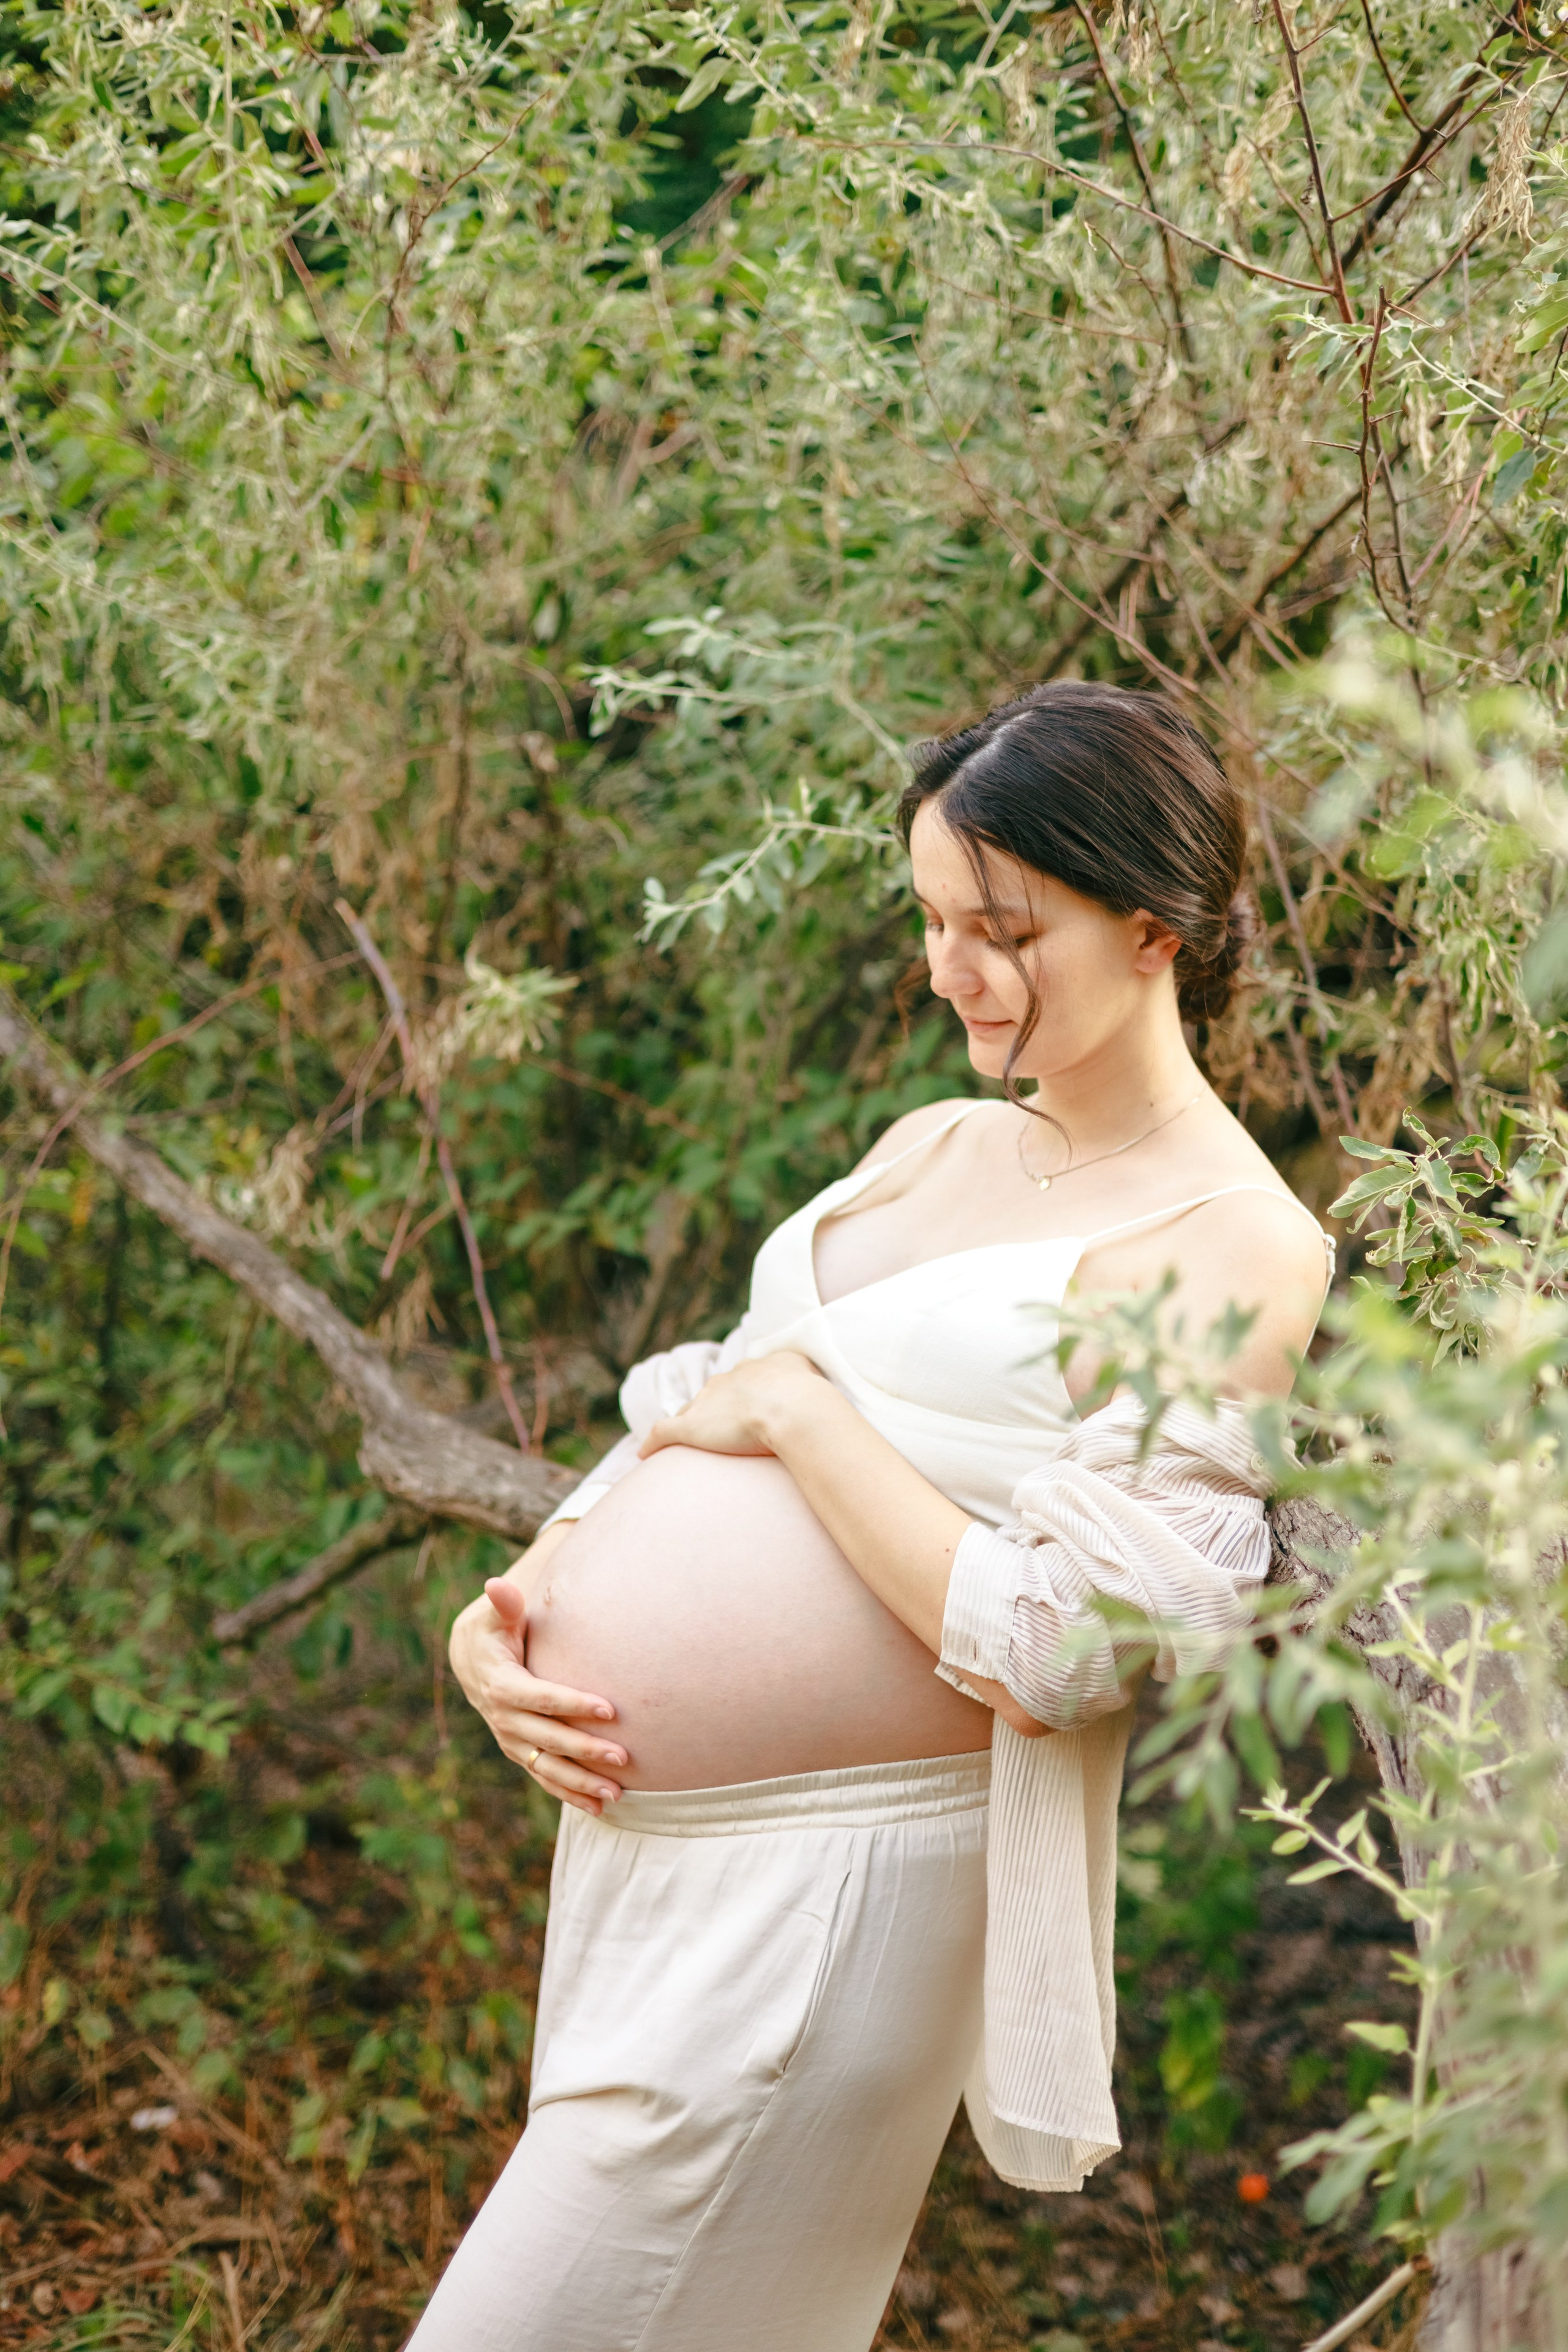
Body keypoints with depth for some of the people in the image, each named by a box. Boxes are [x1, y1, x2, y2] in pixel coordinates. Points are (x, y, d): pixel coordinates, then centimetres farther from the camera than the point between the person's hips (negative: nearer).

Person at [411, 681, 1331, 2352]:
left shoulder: (1231, 1252, -12)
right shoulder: (927, 1149, 13)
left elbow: (1043, 1650, -21)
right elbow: (696, 1415, 17)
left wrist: (794, 1402, -13)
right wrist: (502, 1614, 1)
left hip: (826, 1884, -8)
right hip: (633, 1839, 8)